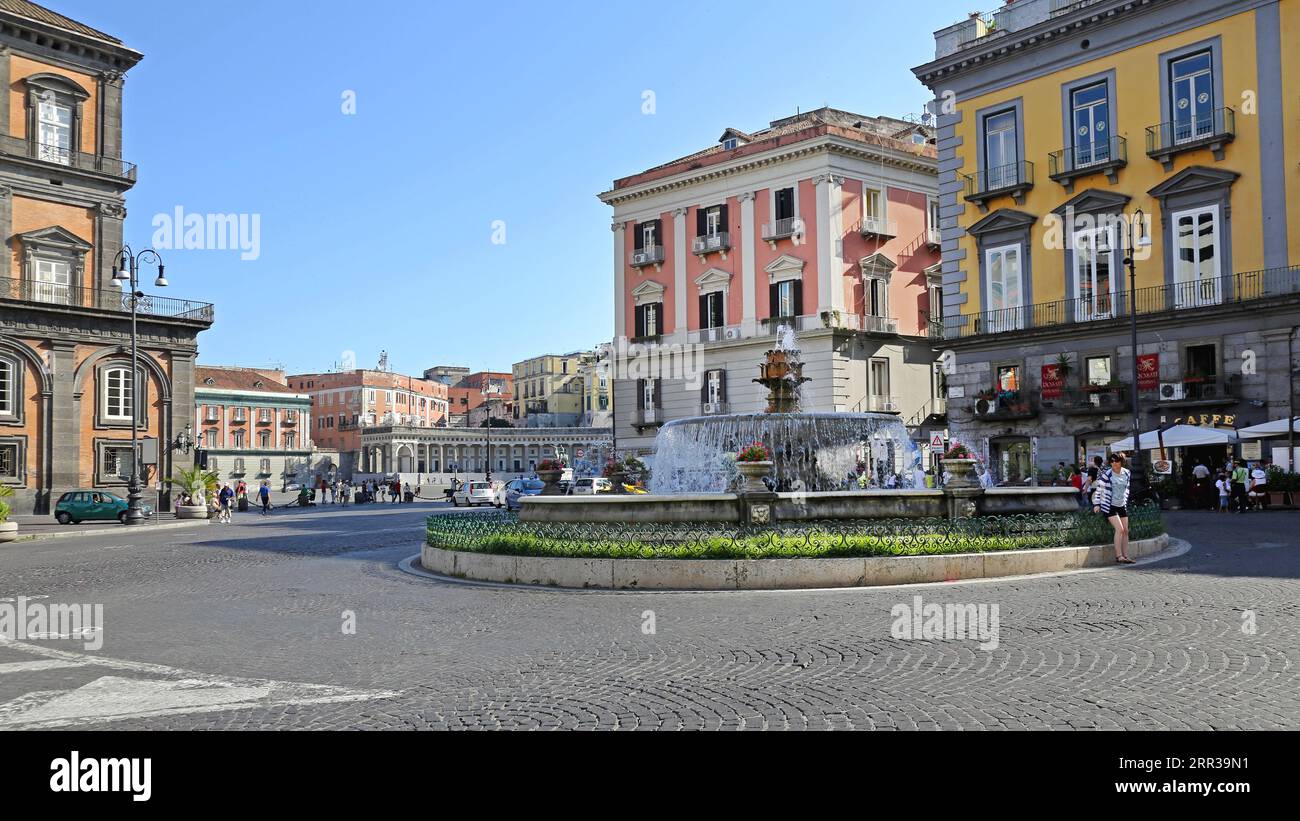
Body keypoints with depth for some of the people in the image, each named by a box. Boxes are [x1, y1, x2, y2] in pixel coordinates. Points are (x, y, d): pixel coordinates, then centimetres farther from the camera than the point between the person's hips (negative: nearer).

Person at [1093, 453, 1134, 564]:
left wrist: (1125, 500, 16)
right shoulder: (1106, 474, -14)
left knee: (1125, 531, 6)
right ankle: (1119, 556, -12)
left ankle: (1125, 556, 12)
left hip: (1122, 506, 7)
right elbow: (1098, 488, -7)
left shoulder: (1127, 473, 4)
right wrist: (1096, 504, -10)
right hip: (1109, 506, -7)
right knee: (1119, 529, -17)